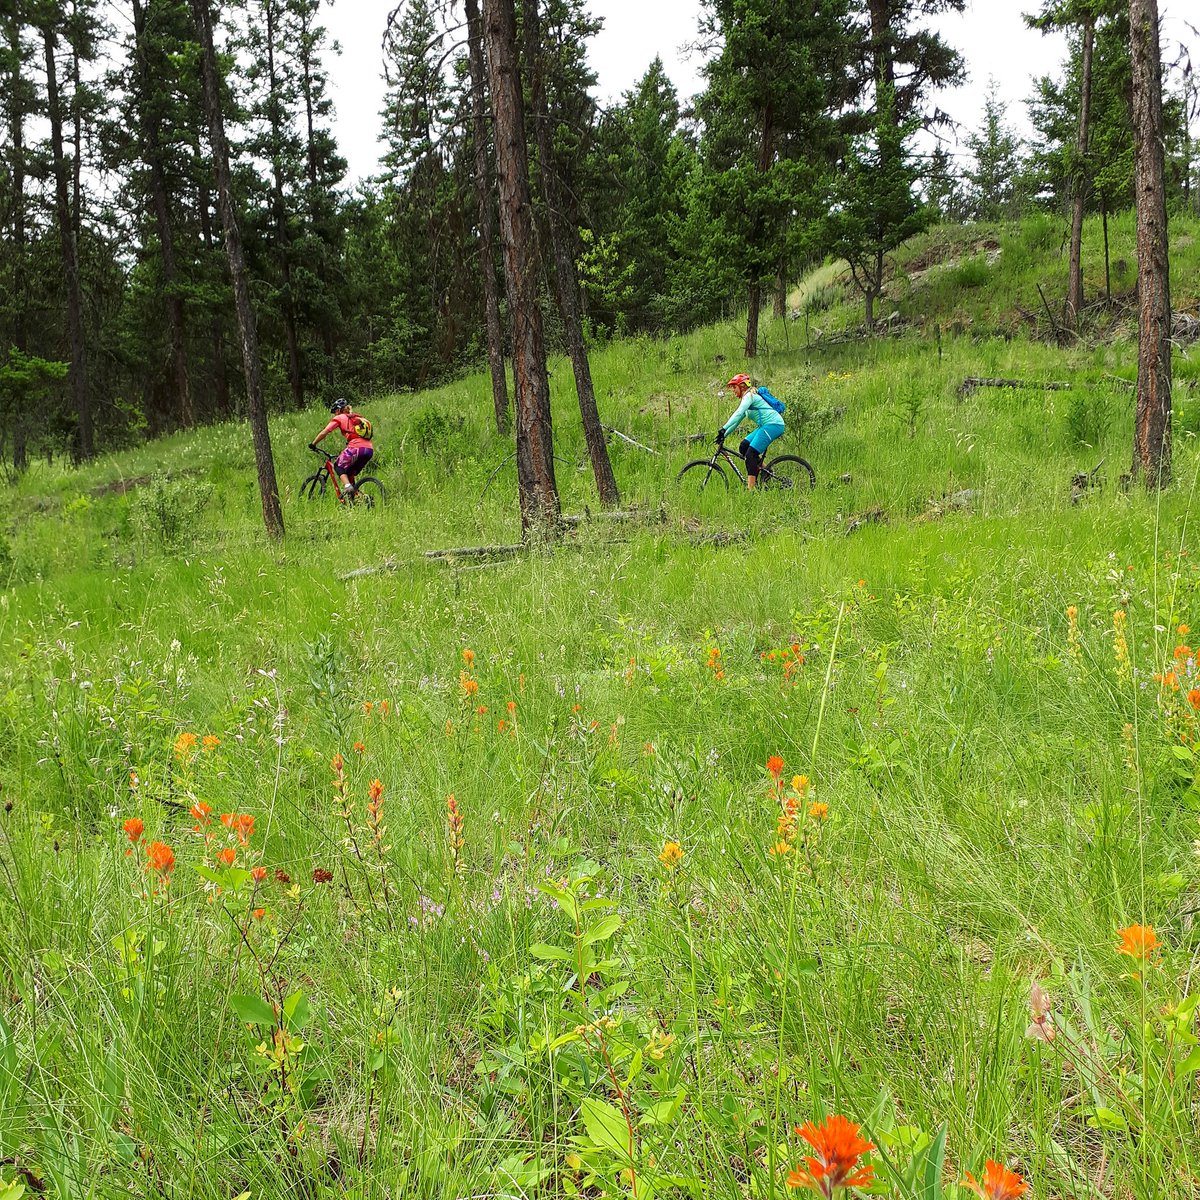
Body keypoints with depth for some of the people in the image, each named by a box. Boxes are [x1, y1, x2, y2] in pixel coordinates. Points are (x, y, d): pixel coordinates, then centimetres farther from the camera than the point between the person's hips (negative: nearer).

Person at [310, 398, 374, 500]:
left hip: (357, 448, -6)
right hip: (369, 449, 6)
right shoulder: (359, 418, 29)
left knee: (339, 467, 12)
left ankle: (348, 487, -12)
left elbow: (324, 433, 6)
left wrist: (313, 444, 17)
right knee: (350, 473, 22)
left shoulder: (340, 418, 11)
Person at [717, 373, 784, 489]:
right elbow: (738, 420, 23)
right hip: (765, 426, 10)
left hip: (773, 425, -10)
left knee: (750, 453, -16)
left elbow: (738, 414, -23)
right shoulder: (745, 399, 23)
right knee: (743, 447, 2)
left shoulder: (749, 396, -8)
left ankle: (751, 487, -19)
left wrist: (723, 429, -30)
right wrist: (724, 435, 15)